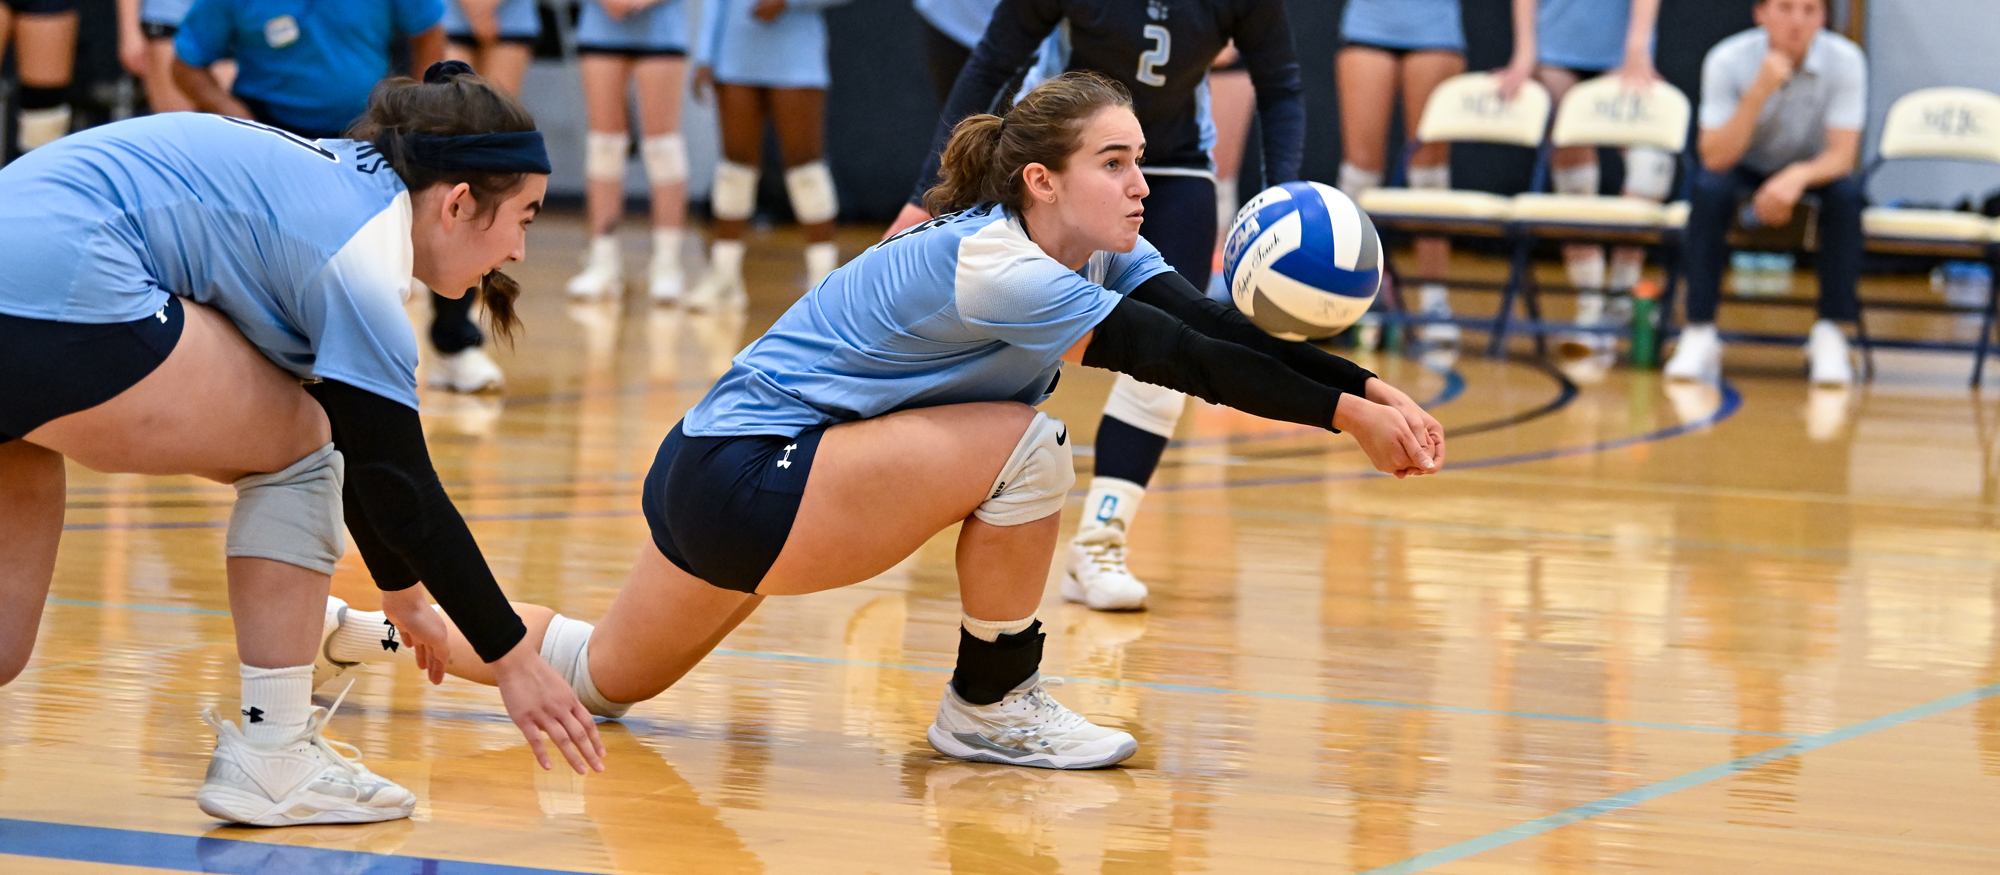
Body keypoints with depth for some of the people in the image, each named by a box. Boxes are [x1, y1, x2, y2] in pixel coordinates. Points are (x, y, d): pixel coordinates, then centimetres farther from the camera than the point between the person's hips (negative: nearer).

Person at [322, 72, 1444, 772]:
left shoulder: (1100, 249, -1)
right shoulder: (992, 265, -28)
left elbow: (1215, 325, -13)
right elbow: (1183, 360, -31)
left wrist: (1368, 387, -25)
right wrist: (1341, 413, -33)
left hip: (745, 477, 10)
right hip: (741, 476, -10)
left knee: (603, 679, 24)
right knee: (1025, 448, -24)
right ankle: (992, 709, -7)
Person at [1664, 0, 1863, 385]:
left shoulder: (1845, 61, -21)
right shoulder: (1727, 61, -23)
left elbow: (1842, 154, -25)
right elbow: (1715, 158, -29)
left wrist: (1798, 176, -47)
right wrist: (1759, 93, -41)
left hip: (1812, 172, 1)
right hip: (1745, 170, -1)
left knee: (1846, 192, -32)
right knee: (1708, 189, -33)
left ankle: (1830, 333, -24)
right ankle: (1699, 334, -27)